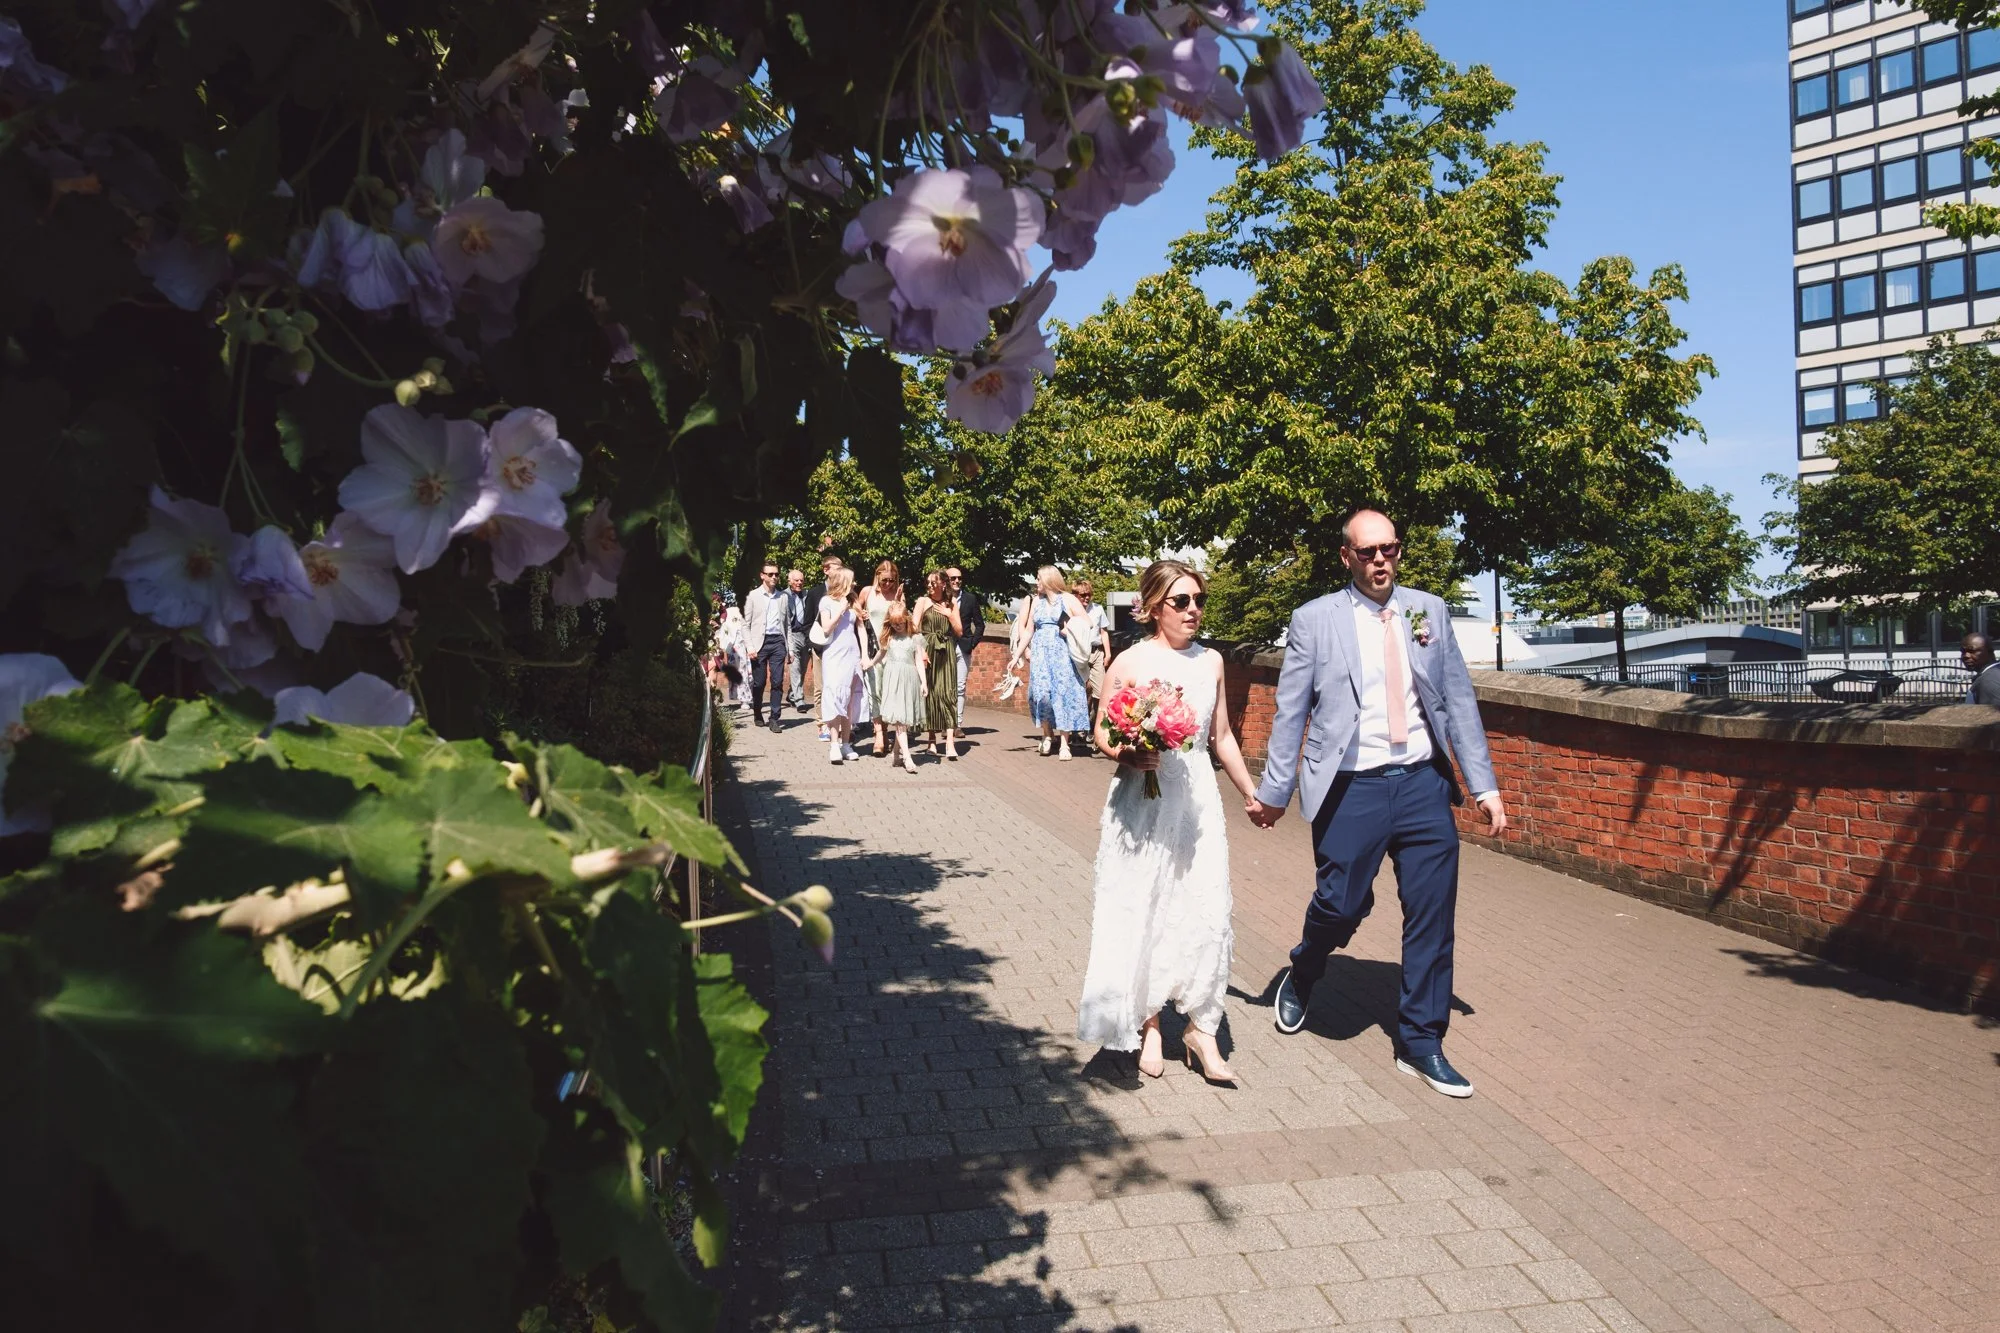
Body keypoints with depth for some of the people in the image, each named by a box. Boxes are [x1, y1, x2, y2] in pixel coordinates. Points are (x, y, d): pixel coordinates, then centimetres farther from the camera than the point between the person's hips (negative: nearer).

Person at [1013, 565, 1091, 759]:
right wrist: (1017, 656, 13)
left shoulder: (1067, 600, 0)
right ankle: (1048, 735, 7)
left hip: (1061, 653, -3)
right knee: (1041, 692, -9)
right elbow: (1028, 630, 16)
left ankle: (1064, 743, -2)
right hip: (1039, 653, 3)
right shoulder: (1035, 601, 13)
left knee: (1063, 693, -5)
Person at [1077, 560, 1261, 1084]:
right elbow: (1103, 735, -1)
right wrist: (1129, 753, -21)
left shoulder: (1211, 661, 7)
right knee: (1141, 913, 3)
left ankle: (1202, 1029, 9)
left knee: (1206, 912, -3)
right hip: (1142, 801, -3)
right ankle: (1148, 1025, 19)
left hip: (1197, 799, 3)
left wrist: (1252, 794, 21)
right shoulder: (1131, 662, -5)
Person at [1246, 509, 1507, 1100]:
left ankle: (1421, 1043, 19)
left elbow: (1458, 701, 9)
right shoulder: (1314, 619, 0)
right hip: (1352, 788, -3)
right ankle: (1301, 975, 33)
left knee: (1433, 914, 4)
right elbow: (1290, 713, 2)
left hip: (1423, 783, 3)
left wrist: (1485, 785, 7)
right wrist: (1274, 791, 3)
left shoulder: (1429, 611, 8)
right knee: (1342, 905, -2)